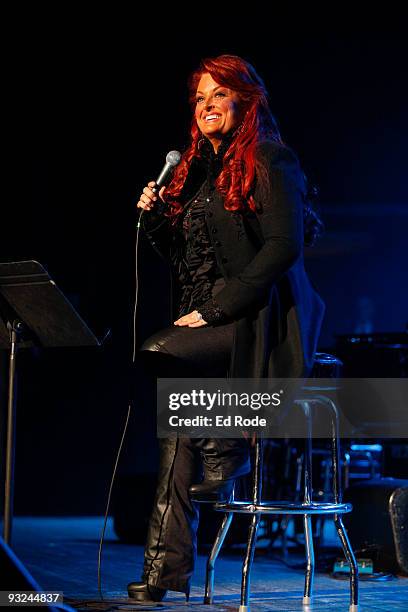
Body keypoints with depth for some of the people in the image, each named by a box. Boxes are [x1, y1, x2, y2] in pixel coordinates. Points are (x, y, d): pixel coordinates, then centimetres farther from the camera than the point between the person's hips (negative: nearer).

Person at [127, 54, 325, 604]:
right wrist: (156, 218, 2)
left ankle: (226, 454, -6)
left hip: (257, 323, -7)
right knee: (177, 425, -6)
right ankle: (166, 569, -5)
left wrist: (216, 309, -18)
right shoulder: (197, 169, 19)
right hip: (208, 323, 7)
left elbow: (284, 246, -16)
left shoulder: (269, 161, -4)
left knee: (158, 357, -28)